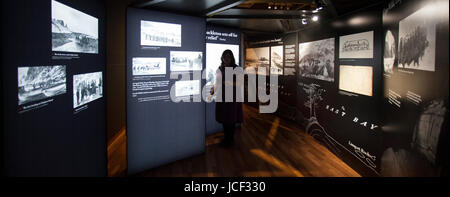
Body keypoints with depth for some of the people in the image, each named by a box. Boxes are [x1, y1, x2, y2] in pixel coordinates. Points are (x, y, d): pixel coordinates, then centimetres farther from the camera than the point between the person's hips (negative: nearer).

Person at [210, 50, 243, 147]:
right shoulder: (219, 69, 10)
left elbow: (238, 84, -9)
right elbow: (216, 83, 15)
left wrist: (227, 82, -22)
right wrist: (211, 93, 4)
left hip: (232, 97, -4)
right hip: (221, 97, 4)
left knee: (231, 119, 3)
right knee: (223, 118, 10)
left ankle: (230, 139, 17)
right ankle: (226, 137, 25)